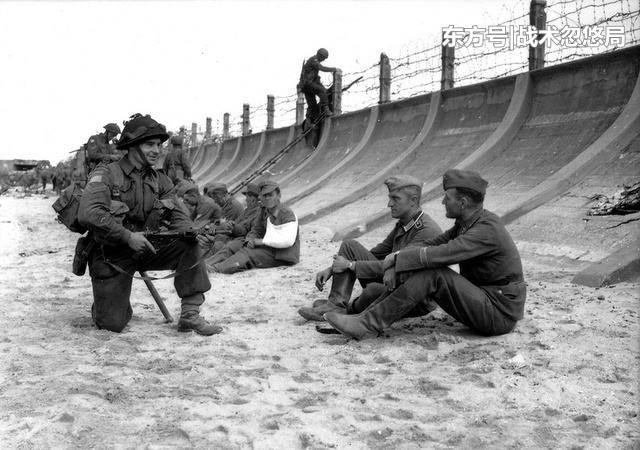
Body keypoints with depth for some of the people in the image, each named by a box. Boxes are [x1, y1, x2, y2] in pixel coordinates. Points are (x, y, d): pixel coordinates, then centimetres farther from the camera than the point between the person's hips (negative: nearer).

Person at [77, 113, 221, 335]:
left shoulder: (160, 181, 5)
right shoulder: (106, 175, -13)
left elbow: (177, 216, 3)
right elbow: (88, 215, -27)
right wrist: (128, 236, -30)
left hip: (145, 249, 5)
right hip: (112, 256, -5)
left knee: (188, 246, -20)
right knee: (113, 324, -10)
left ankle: (190, 315, -13)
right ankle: (111, 301, 28)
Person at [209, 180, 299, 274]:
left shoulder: (287, 214, -15)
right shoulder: (264, 211, 10)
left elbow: (288, 241, -25)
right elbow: (255, 230, 16)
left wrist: (262, 241, -21)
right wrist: (250, 240, -9)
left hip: (285, 257, -8)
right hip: (270, 249, 8)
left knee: (250, 255, -23)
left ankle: (218, 268, -32)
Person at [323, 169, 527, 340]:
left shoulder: (487, 229, -24)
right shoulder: (467, 222, 7)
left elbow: (437, 255, -31)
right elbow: (431, 246, 7)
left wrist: (396, 257, -16)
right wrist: (394, 266, -9)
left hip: (499, 313, -9)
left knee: (433, 273, -25)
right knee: (416, 272, -3)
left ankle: (370, 324, -21)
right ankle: (364, 318, -8)